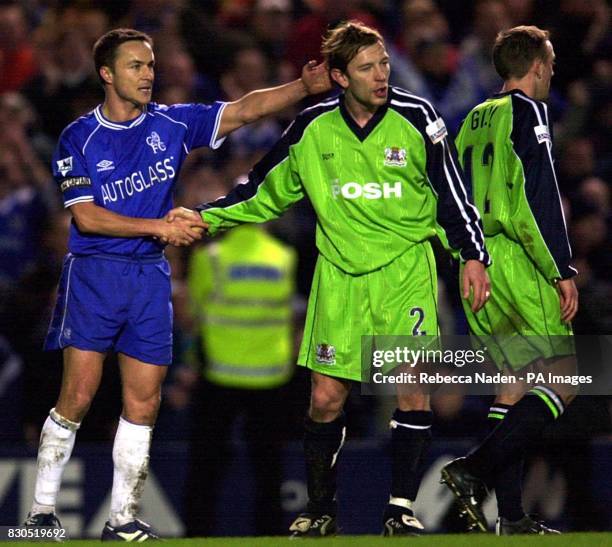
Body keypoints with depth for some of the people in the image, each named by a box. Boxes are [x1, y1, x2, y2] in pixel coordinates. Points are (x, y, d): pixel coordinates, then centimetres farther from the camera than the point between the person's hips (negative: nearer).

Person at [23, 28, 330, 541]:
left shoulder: (172, 123, 5)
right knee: (78, 396, -8)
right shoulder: (79, 138, -3)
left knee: (143, 403, 1)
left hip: (151, 277, 4)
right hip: (94, 273, -3)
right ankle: (41, 511, 3)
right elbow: (86, 216, -10)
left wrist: (305, 86, -15)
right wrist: (160, 226, -13)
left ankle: (123, 518, 9)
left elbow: (244, 110, -1)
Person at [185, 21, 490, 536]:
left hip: (406, 267, -2)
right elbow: (266, 191, 11)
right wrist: (205, 218, 4)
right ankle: (321, 509, 18)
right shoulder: (313, 128, -2)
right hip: (339, 271, 2)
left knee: (413, 387, -12)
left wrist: (474, 255, -6)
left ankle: (401, 508, -2)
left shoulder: (416, 118, -7)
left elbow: (452, 191, 0)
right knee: (326, 397, 0)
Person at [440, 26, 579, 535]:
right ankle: (474, 469, -22)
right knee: (563, 381, -9)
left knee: (517, 381, 11)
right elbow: (538, 201, -16)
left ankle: (512, 517, 7)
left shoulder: (475, 120, 17)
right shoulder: (526, 114, -7)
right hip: (516, 264, -9)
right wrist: (563, 271, -15)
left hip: (475, 265, 9)